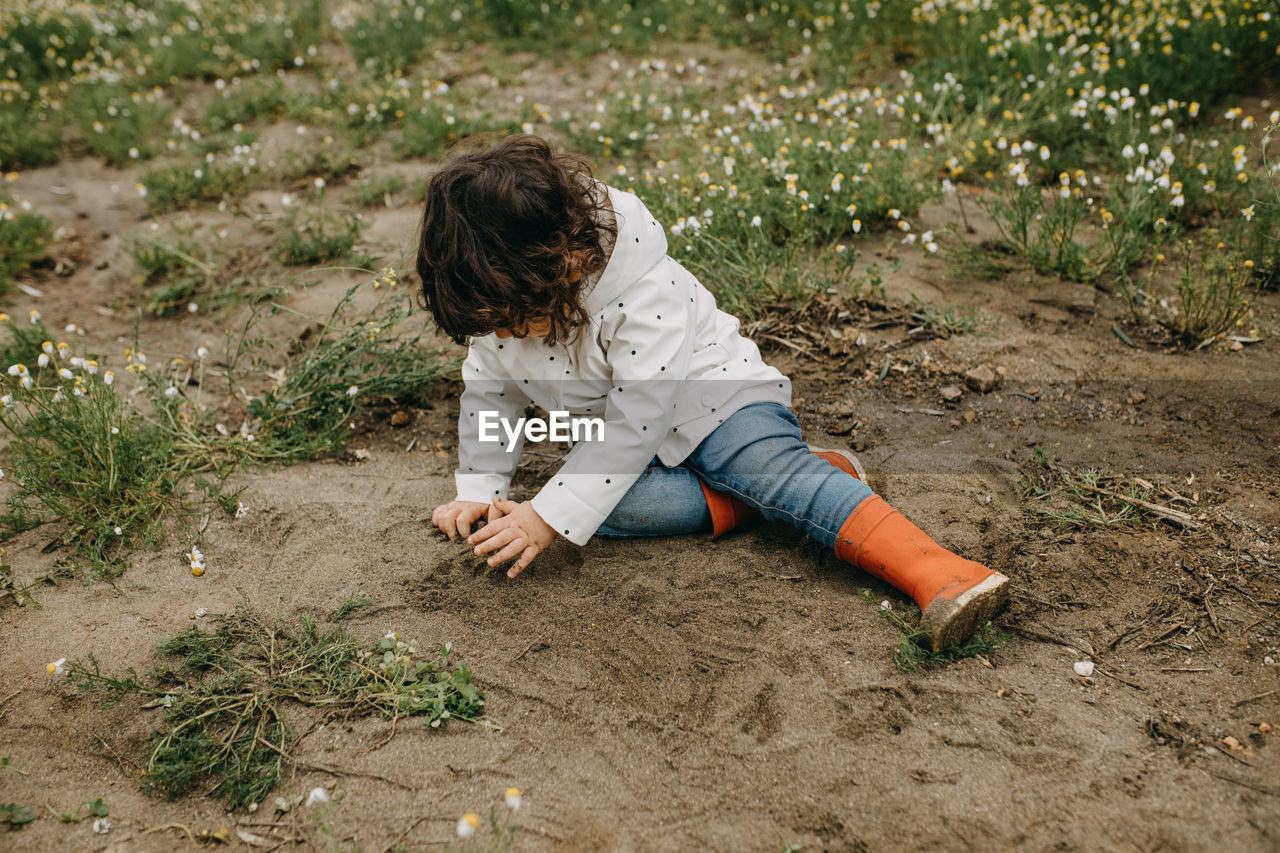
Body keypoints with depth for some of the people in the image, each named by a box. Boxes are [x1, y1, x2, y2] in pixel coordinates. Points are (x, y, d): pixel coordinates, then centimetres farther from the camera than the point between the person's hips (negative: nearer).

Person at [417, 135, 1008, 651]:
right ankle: (747, 495, -18)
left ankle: (938, 576, -40)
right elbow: (489, 395, 8)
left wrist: (548, 517, -31)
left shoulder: (644, 293, -29)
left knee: (781, 469, -31)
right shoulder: (501, 303, -8)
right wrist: (478, 490, 1)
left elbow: (637, 422, -31)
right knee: (613, 501, -28)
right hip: (625, 436, 6)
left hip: (711, 400, -5)